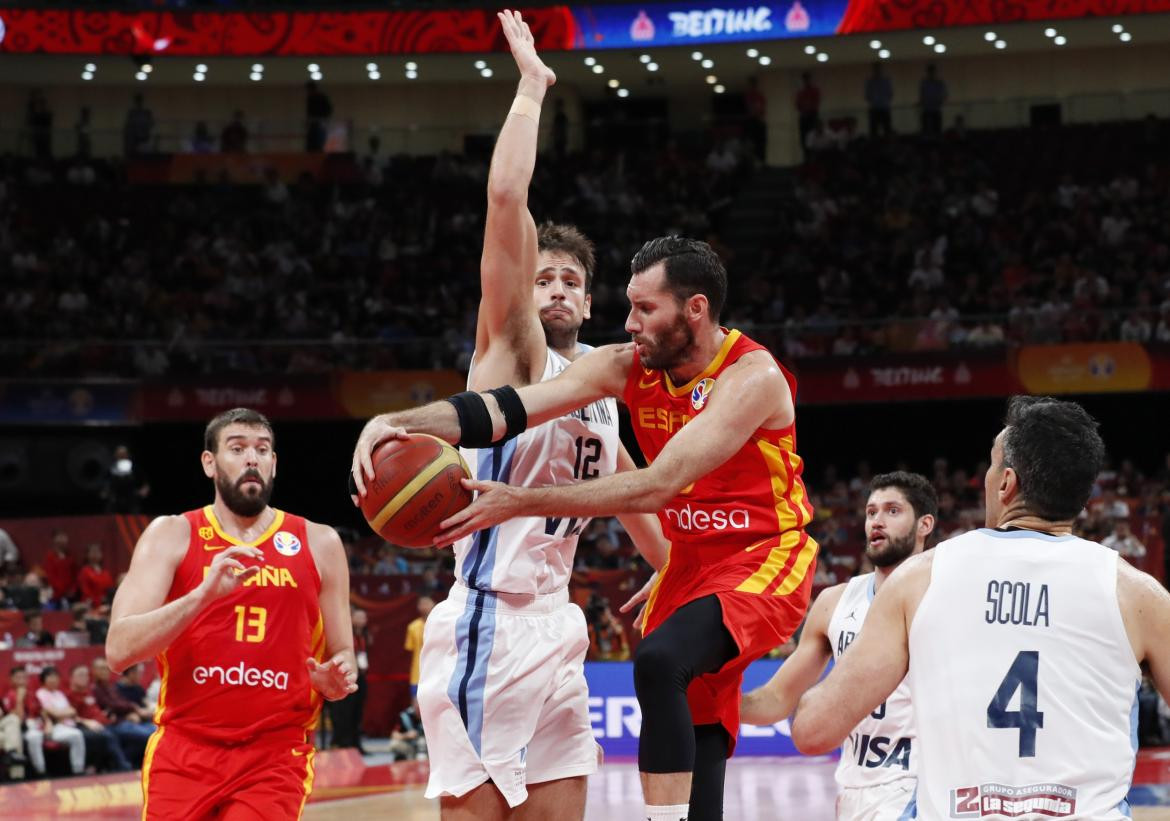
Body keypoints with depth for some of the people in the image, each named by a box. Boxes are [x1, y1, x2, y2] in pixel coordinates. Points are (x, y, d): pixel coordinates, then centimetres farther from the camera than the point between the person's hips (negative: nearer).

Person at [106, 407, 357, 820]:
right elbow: (118, 650, -11)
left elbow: (342, 657, 14)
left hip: (276, 758, 0)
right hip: (184, 752, 0)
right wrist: (204, 594, -24)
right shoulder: (172, 535, 2)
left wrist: (335, 680, -10)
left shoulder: (319, 544, 7)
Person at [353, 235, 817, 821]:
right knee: (694, 760, 6)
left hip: (764, 559, -7)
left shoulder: (752, 376, -23)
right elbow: (506, 408, -14)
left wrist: (521, 503, -34)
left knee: (659, 659, -32)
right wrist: (402, 422, -31)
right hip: (689, 561, 7)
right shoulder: (627, 366, -4)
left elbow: (657, 487, -32)